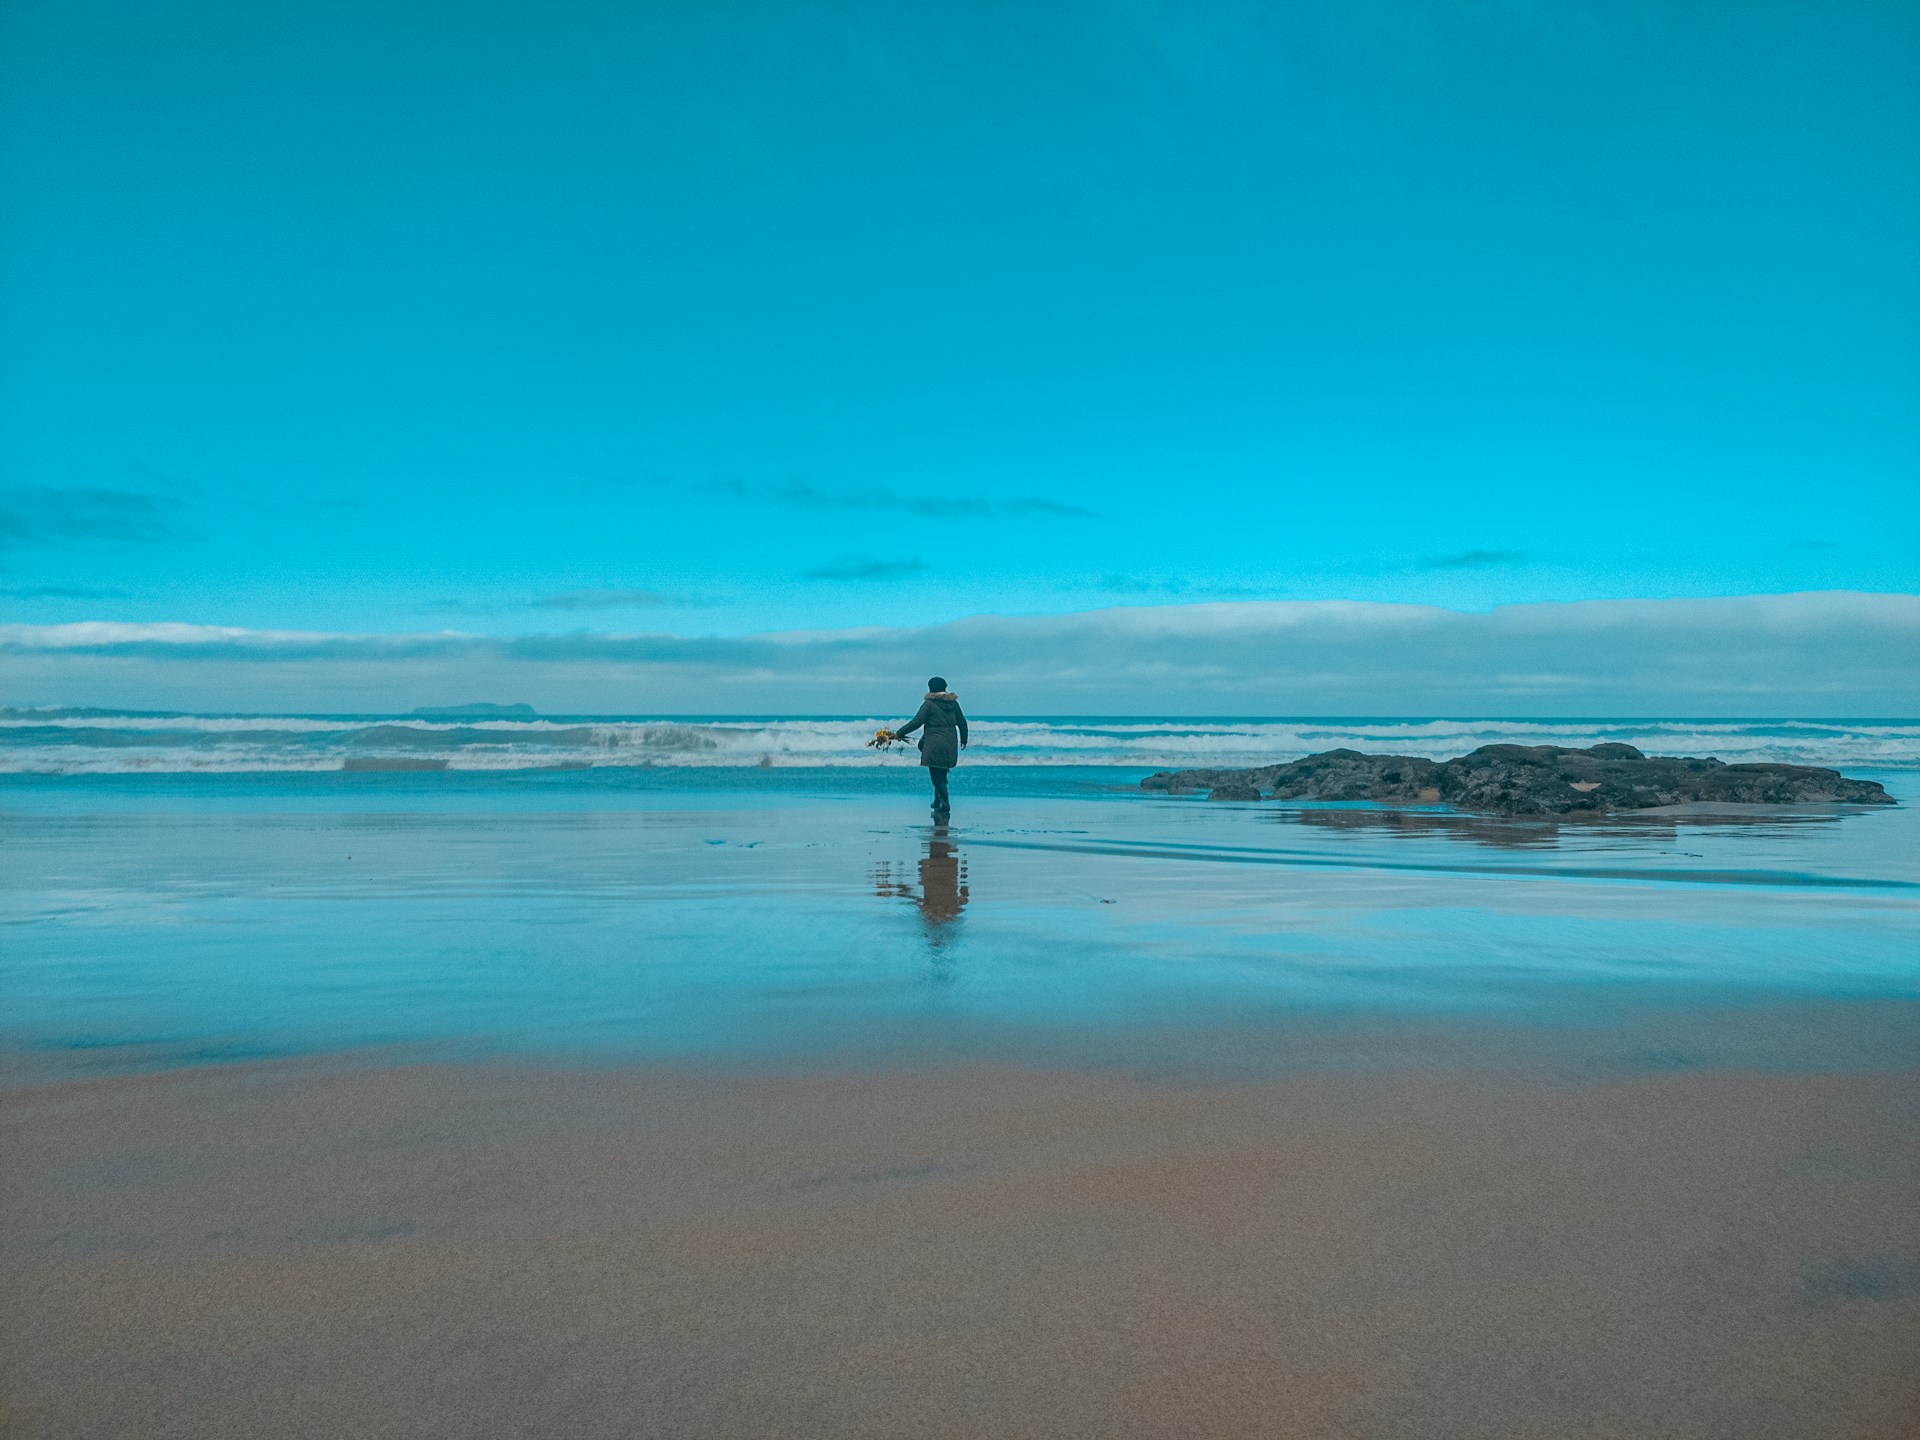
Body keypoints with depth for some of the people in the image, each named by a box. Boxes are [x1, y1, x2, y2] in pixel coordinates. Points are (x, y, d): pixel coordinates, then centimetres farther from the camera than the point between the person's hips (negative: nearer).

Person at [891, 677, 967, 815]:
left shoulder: (929, 703, -7)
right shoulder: (953, 702, 9)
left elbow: (916, 722, -14)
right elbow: (962, 723, 15)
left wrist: (899, 733, -8)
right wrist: (964, 740, 31)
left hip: (934, 745, -5)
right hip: (951, 746, 5)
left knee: (937, 776, -1)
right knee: (941, 774, 17)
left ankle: (944, 805, -5)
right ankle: (938, 799, 17)